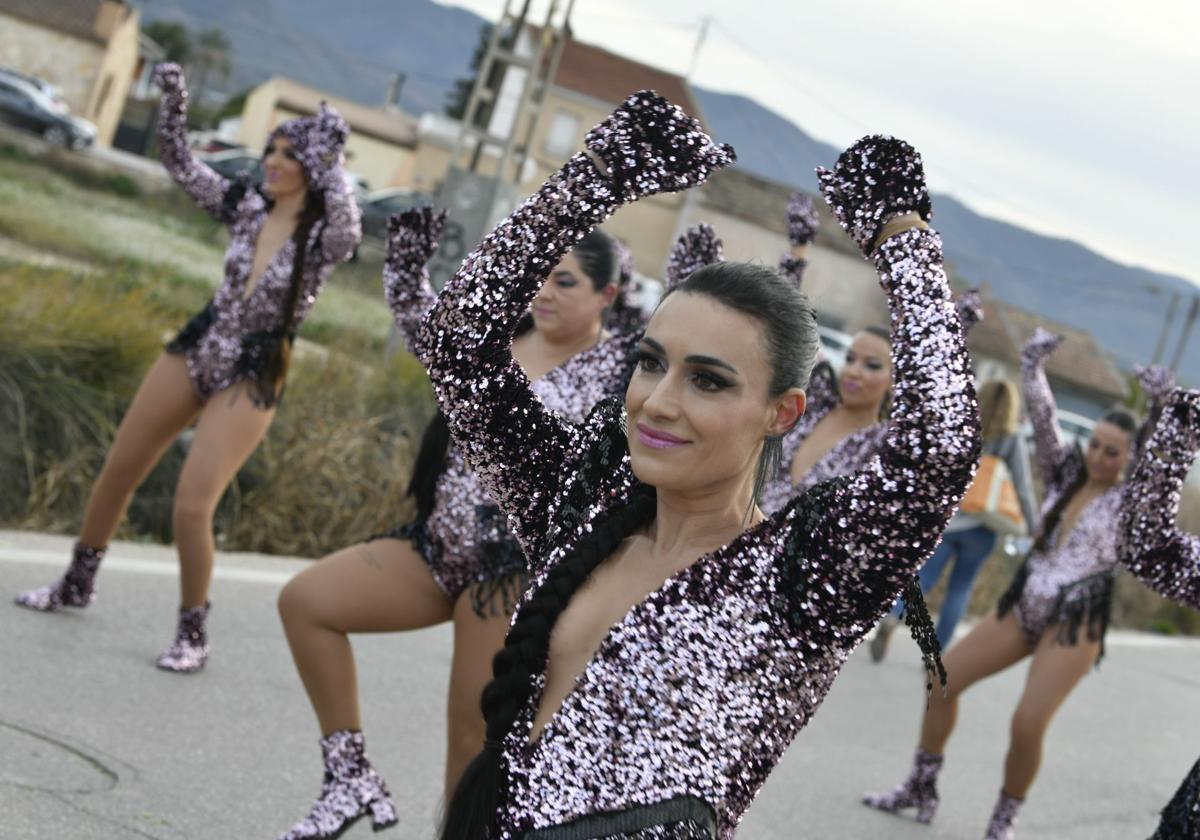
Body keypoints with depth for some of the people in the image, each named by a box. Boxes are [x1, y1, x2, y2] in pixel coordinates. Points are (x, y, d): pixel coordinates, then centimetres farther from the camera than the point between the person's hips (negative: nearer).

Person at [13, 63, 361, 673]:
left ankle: (193, 635, 5)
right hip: (196, 351, 6)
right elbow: (180, 164, 3)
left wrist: (329, 160, -30)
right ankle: (77, 584, 35)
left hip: (251, 378, -5)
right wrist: (173, 100, -9)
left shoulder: (325, 239, -13)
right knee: (116, 473, 13)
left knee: (192, 506, -15)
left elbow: (349, 222, -36)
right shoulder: (245, 207, 0)